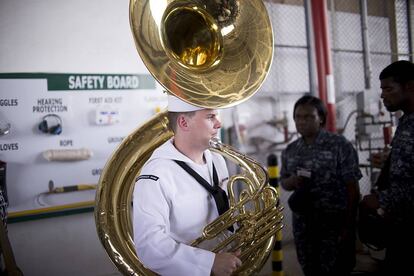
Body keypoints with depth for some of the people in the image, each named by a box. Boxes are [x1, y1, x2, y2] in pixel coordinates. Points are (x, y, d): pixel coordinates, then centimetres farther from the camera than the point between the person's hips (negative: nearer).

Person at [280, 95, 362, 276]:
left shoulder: (340, 146, -9)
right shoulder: (289, 151, 5)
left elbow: (352, 188, -9)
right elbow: (283, 181, 15)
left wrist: (348, 225, -12)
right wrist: (291, 182, -8)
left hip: (334, 223, -4)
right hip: (302, 224, 5)